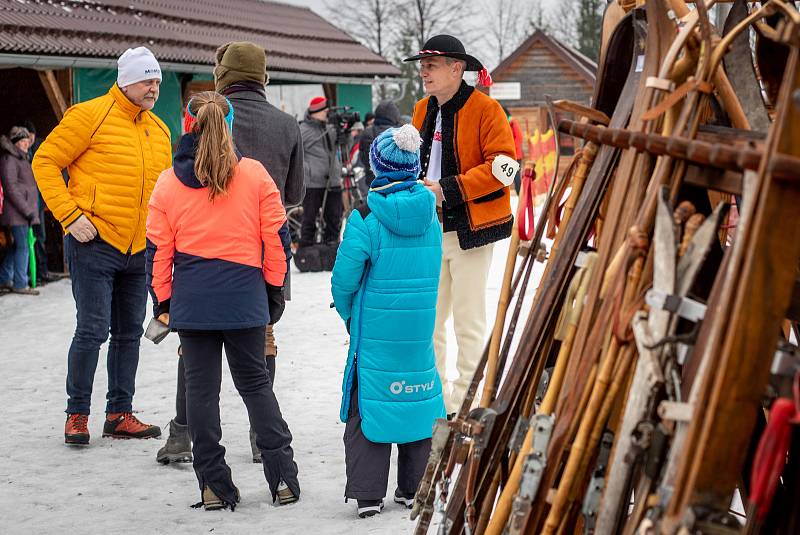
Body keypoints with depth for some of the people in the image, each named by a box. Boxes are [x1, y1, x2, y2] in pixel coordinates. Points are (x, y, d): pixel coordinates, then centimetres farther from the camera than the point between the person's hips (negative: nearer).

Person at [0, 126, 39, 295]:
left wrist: (30, 209, 19)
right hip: (16, 212, -9)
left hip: (23, 210, 9)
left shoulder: (21, 159, 20)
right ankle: (20, 284, -1)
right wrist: (27, 211, -18)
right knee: (22, 246, -6)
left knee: (17, 246, 13)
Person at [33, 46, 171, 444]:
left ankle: (119, 414, 20)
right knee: (93, 330, -7)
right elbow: (45, 161, -7)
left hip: (139, 248, 7)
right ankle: (77, 414, 6)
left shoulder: (159, 130, 13)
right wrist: (70, 216, -14)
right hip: (95, 244, -7)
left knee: (129, 333, 10)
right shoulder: (90, 115, -7)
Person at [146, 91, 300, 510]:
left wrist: (162, 300, 13)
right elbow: (275, 238, 1)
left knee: (201, 388, 6)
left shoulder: (168, 183, 0)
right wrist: (274, 289, 12)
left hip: (191, 300, 0)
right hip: (244, 297, 0)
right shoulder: (255, 175, -2)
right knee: (254, 382, 11)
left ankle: (213, 483, 7)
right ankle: (283, 474, 8)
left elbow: (158, 250, 3)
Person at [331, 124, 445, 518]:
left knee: (366, 403, 5)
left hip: (375, 332, -4)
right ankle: (415, 489, 23)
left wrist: (347, 311, 5)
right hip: (420, 329, 4)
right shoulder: (431, 215, 1)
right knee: (416, 397, 14)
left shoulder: (366, 218, -14)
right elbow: (430, 272, 10)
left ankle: (368, 493, 3)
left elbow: (344, 279, -13)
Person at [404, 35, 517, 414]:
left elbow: (504, 167, -16)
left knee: (468, 321, 0)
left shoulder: (484, 109, -10)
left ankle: (465, 404, 9)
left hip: (469, 228, -7)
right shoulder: (422, 111, 12)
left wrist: (448, 189, -20)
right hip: (429, 228, 7)